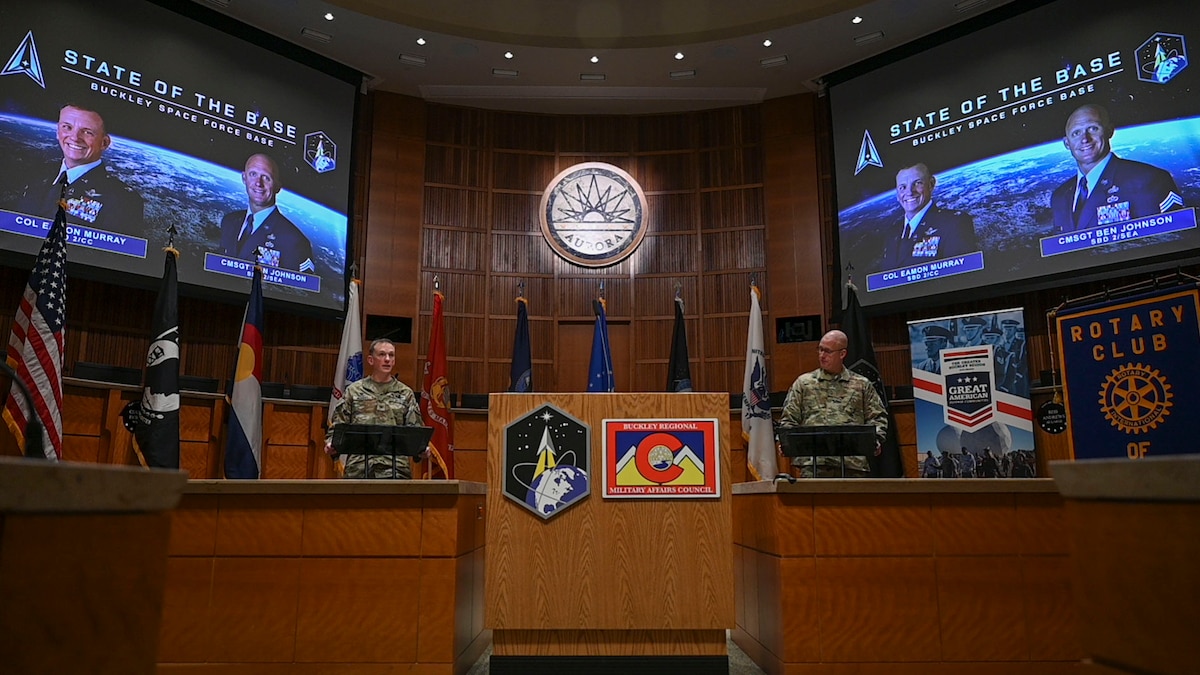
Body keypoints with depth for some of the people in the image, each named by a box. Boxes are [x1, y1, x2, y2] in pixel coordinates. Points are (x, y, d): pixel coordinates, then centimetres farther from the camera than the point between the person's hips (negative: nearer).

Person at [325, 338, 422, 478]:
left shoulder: (405, 393, 12)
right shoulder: (354, 390, 11)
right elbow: (338, 426, 11)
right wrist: (331, 444, -8)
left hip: (395, 470, 0)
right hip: (358, 468, 0)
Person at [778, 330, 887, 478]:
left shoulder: (862, 385, 15)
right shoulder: (803, 383, 15)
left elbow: (877, 417, 14)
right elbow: (789, 419, 12)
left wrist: (875, 440, -4)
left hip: (853, 462, 1)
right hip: (813, 462, -1)